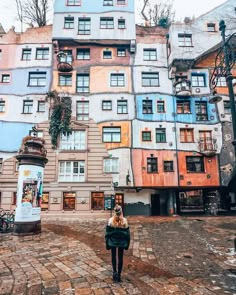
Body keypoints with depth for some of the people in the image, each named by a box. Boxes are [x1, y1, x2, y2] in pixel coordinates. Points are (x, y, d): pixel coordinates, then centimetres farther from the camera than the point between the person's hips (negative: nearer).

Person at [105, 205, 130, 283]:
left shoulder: (110, 220, -14)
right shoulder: (124, 221, -13)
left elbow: (107, 233, -8)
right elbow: (127, 233, -4)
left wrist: (107, 243, 3)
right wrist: (127, 244, 7)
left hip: (112, 242, 0)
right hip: (121, 242, 1)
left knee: (113, 257, 19)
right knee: (120, 258, 14)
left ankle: (114, 272, 9)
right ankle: (118, 274, 20)